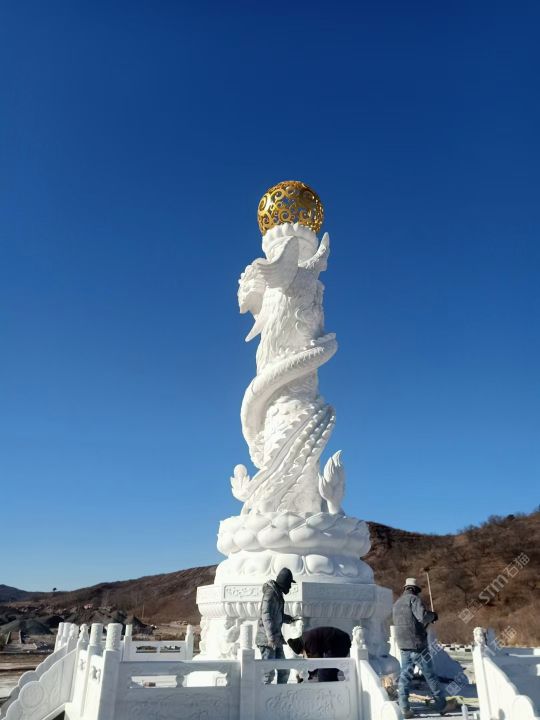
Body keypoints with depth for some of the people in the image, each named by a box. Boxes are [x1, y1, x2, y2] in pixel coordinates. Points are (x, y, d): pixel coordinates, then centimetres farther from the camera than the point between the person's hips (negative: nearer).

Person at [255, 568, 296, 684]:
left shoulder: (278, 593, 15)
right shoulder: (270, 592, -14)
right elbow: (266, 616, -22)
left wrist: (287, 618, 11)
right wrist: (271, 637, -27)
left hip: (276, 640, 10)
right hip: (267, 640, -10)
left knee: (284, 671, 12)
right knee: (268, 673, -7)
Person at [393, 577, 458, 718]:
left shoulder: (396, 603, 16)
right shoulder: (414, 599, -9)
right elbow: (423, 616, -23)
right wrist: (433, 615, -2)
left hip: (403, 645, 6)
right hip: (417, 644, -6)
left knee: (405, 676, 8)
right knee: (430, 675, 6)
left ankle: (404, 708, 4)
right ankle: (442, 705, 16)